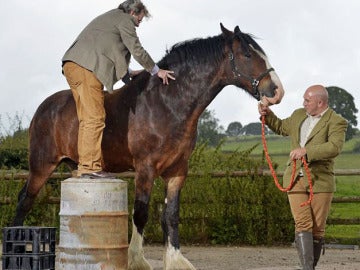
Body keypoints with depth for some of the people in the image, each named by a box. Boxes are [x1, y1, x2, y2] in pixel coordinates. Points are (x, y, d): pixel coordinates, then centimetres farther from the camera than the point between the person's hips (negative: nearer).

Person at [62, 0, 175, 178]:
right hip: (86, 68, -10)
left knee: (87, 119, 11)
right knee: (95, 118, -10)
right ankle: (90, 166, -13)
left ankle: (84, 165, 10)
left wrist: (126, 73, 36)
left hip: (71, 65, 10)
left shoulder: (108, 19, 33)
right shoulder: (124, 20, 4)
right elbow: (136, 50, 0)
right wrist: (156, 71, 10)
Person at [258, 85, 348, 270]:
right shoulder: (299, 115, 14)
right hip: (296, 180, 4)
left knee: (317, 228, 2)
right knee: (302, 225, -10)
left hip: (320, 181, -4)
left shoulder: (336, 122, -6)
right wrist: (267, 115, 17)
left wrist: (306, 151, -32)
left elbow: (334, 148, -23)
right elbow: (281, 127, 33)